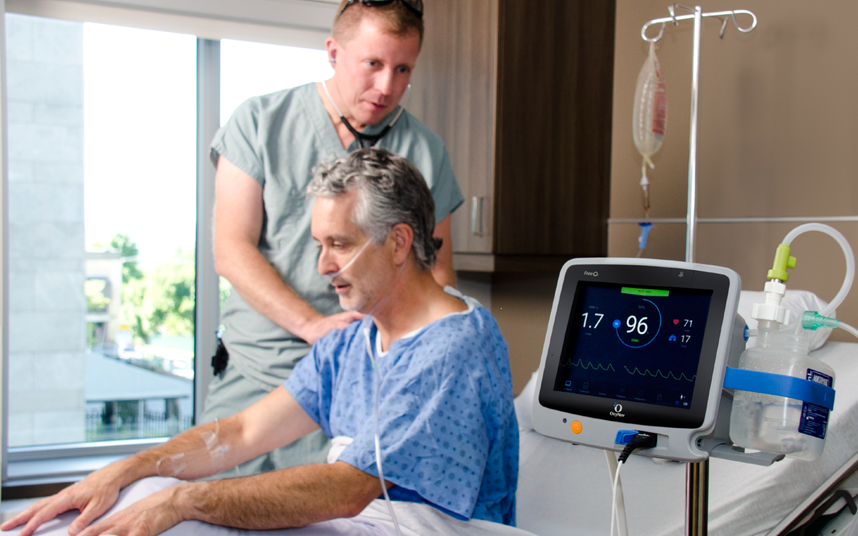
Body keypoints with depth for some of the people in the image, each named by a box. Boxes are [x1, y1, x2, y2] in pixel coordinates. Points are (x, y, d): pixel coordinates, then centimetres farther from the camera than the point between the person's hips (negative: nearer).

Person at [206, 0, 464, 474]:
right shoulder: (260, 123, 3)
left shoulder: (426, 152, 6)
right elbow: (232, 252, -3)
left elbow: (438, 270, 12)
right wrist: (314, 325, -15)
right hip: (253, 375, 1)